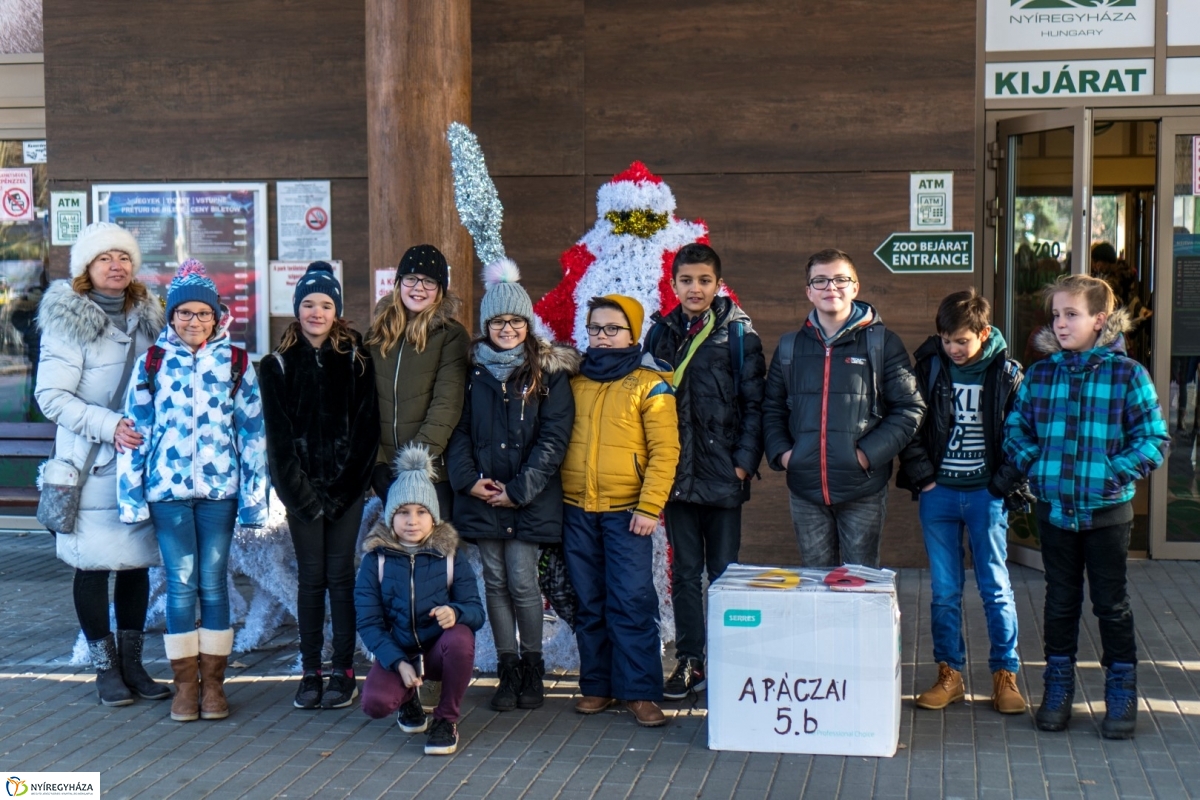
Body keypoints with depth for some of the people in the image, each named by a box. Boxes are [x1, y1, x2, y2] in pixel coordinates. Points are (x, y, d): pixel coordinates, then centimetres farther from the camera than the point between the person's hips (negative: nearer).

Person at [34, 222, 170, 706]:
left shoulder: (148, 316, 11)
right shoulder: (67, 321, -5)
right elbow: (52, 396, -11)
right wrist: (108, 425, -22)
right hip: (90, 462, -5)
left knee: (137, 560, 9)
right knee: (94, 563, 2)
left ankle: (132, 662, 20)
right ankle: (105, 668, 13)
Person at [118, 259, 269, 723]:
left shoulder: (235, 363, 4)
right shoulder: (152, 363, 5)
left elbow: (253, 432, 5)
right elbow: (135, 431, 6)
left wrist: (254, 497, 2)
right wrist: (131, 495, 4)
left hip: (219, 488, 0)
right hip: (168, 488, 0)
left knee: (213, 583, 3)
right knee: (181, 584, 1)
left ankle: (213, 683, 13)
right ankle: (185, 684, 12)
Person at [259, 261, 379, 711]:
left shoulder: (356, 360, 4)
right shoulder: (278, 365, 5)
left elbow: (366, 426, -1)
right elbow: (278, 435, 1)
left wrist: (342, 485, -10)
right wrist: (302, 492, -8)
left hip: (346, 487, 0)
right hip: (301, 489, 1)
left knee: (341, 576, 1)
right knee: (311, 578, 3)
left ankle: (344, 671, 8)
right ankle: (310, 671, 11)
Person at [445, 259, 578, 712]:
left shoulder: (549, 372, -1)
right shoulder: (473, 370, 9)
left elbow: (553, 438, -6)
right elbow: (458, 429, 7)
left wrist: (519, 489, -12)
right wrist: (469, 478, -8)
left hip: (530, 500, -3)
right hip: (481, 498, 3)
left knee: (522, 582, -4)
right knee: (495, 582, 6)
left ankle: (532, 667, 15)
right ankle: (507, 670, 17)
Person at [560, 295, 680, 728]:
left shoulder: (650, 383, -1)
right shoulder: (574, 380, 11)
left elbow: (665, 450, -6)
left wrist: (649, 506, -13)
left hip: (626, 510, -4)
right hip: (577, 511, 4)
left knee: (633, 602, -6)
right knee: (589, 604, 9)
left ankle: (640, 692, 0)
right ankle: (597, 686, 18)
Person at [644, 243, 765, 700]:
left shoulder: (737, 334, -2)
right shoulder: (661, 334, 8)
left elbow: (754, 403, -3)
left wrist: (745, 461, -11)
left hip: (722, 473, -3)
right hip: (675, 473, 3)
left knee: (724, 572, 5)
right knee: (685, 572, 9)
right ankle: (689, 662, 17)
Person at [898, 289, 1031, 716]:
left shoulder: (1007, 374, -3)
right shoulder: (929, 367, 0)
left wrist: (1006, 483, -7)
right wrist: (922, 475, -3)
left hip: (986, 494, -1)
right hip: (938, 492, 2)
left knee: (996, 587, 4)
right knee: (944, 591, 7)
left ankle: (1005, 675, 13)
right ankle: (949, 674, 16)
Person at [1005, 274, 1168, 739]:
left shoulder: (1128, 375, -7)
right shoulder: (1039, 375, 2)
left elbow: (1154, 441, -6)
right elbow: (1015, 430, 11)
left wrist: (1116, 473, -16)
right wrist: (1034, 467, -5)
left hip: (1107, 511, -3)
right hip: (1054, 507, 3)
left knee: (1111, 604, 8)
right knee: (1060, 602, 14)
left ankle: (1122, 694, 21)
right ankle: (1058, 690, 26)